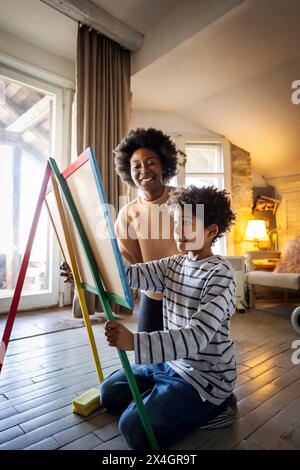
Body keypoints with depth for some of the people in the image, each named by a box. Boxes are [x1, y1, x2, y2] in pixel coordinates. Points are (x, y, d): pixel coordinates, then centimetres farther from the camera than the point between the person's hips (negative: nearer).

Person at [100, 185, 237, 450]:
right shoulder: (174, 265, 1)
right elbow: (134, 274, -11)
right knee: (109, 393, 14)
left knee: (135, 428, -13)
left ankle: (214, 405, 3)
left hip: (205, 376, -7)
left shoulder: (220, 275, -23)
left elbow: (197, 336, -32)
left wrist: (134, 341, -42)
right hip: (170, 363, 8)